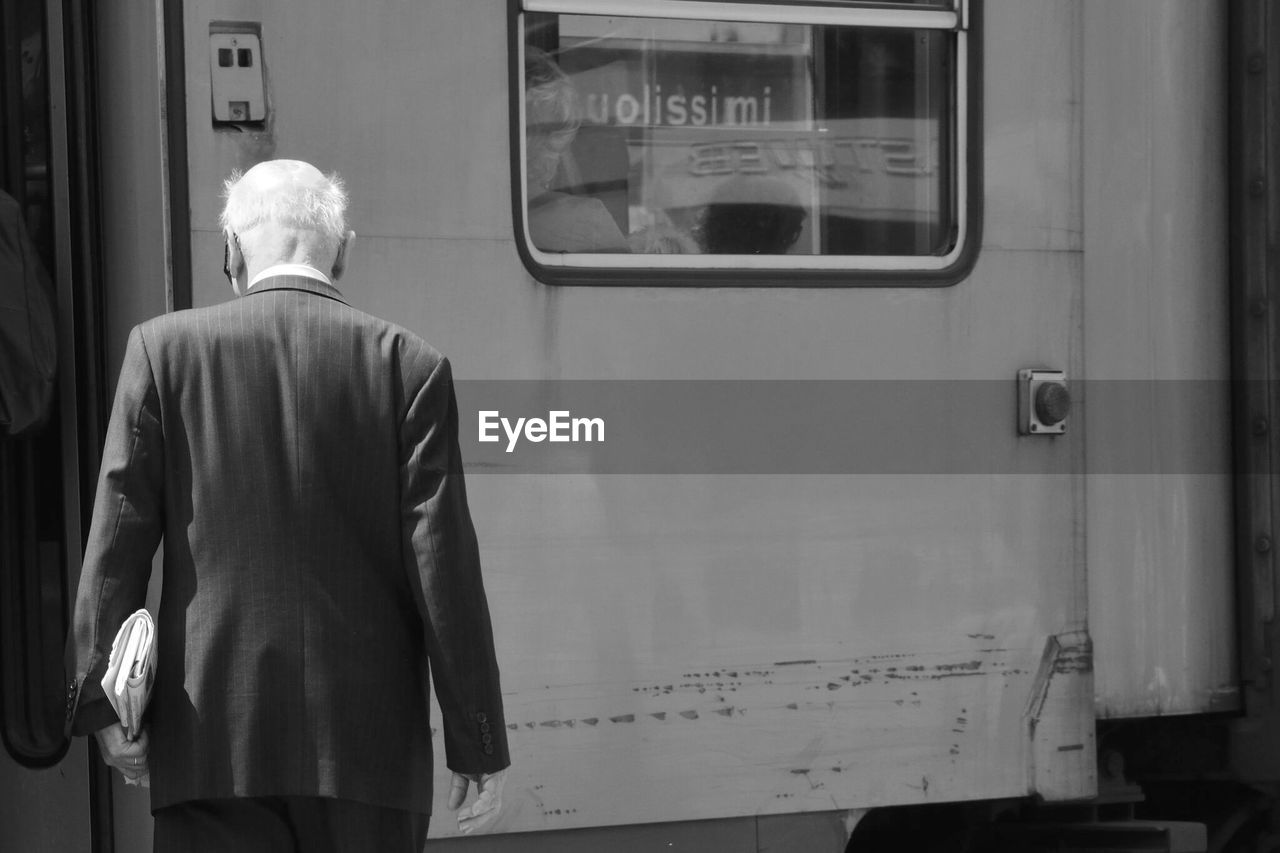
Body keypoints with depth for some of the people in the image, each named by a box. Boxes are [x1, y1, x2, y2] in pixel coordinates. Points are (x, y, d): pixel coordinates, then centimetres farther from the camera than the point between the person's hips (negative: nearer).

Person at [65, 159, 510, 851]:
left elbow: (118, 540, 0)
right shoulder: (408, 365, 1)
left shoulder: (164, 348, 3)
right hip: (367, 742, 1)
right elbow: (443, 563, -1)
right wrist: (479, 745, 2)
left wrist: (104, 698, 6)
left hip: (210, 730, 0)